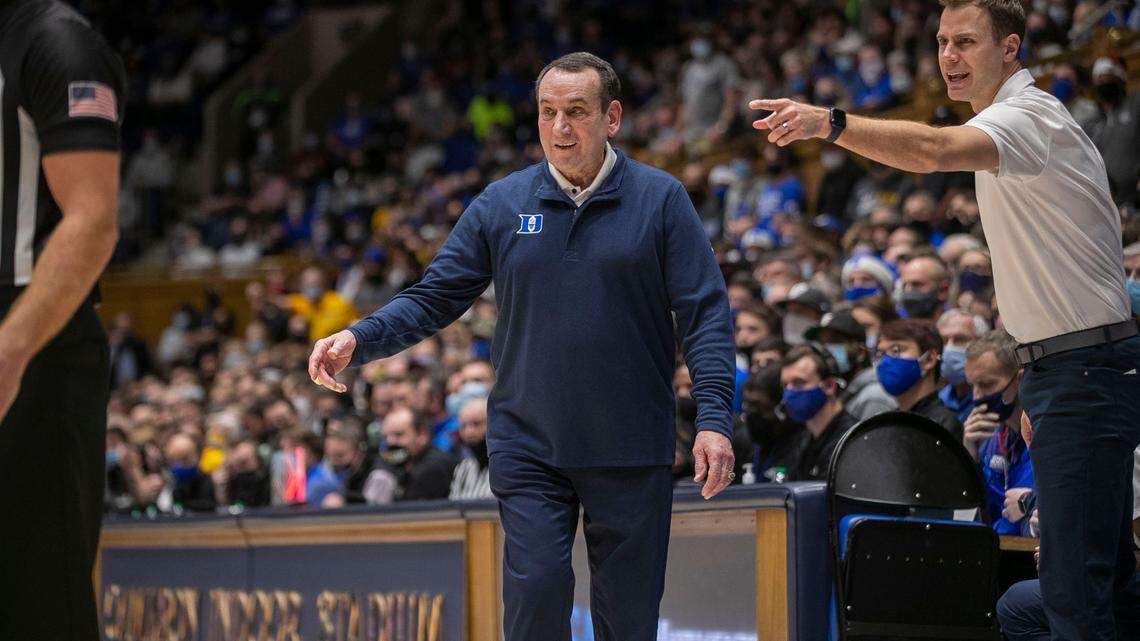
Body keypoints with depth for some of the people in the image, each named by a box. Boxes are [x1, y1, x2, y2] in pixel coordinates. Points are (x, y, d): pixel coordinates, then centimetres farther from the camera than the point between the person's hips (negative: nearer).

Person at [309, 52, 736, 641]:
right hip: (529, 448, 1)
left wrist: (714, 419, -14)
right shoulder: (500, 205, 5)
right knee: (535, 590, -12)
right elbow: (433, 298, 7)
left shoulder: (661, 200, 0)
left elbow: (705, 315, -3)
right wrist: (358, 340, -10)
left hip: (632, 452, -1)